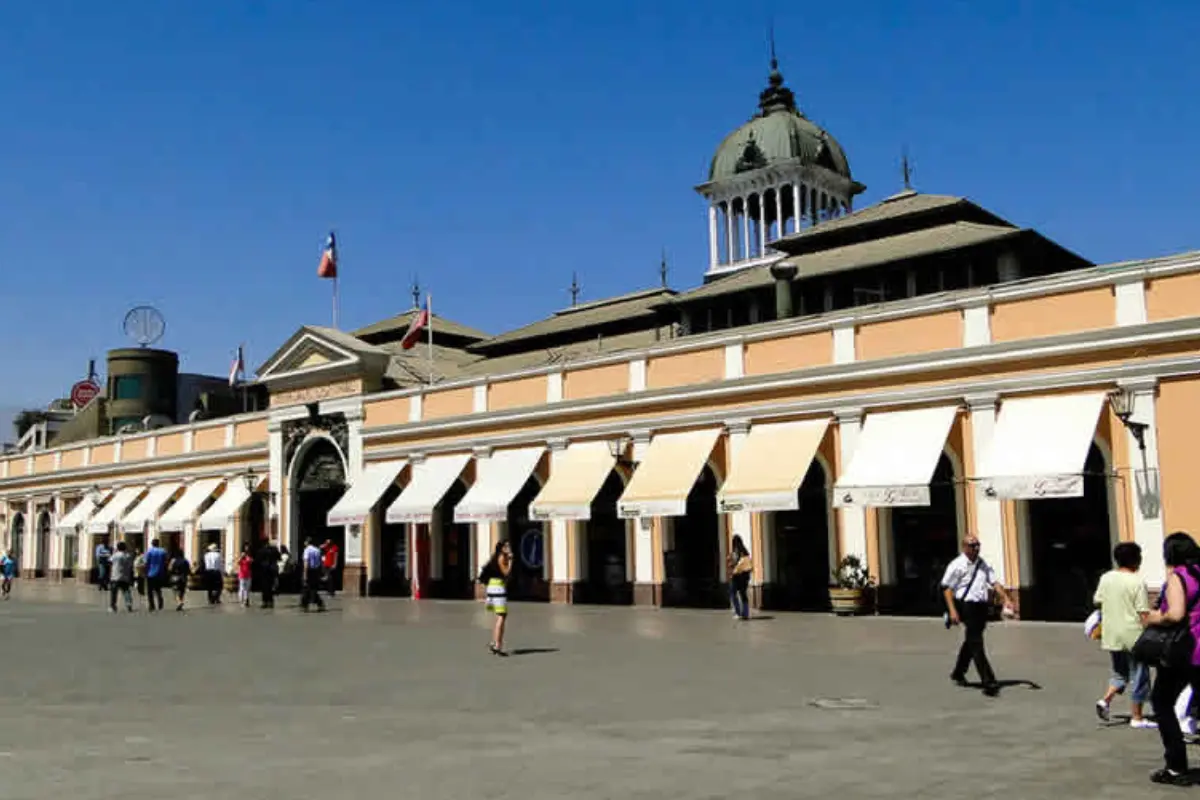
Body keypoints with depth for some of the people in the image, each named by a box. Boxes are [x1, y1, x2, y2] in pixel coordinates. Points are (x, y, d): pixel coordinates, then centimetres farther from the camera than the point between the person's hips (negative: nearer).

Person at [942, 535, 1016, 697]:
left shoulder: (982, 564, 14)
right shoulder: (957, 565, -7)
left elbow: (994, 582, 11)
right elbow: (947, 588, -9)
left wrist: (1006, 598, -4)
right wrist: (952, 610, -17)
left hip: (982, 606, 7)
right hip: (967, 606, -7)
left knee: (971, 642, 19)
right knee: (976, 644, -9)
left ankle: (958, 673, 37)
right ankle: (989, 683, -11)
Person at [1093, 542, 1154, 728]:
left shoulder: (1105, 578, 4)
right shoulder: (1137, 582, -12)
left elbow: (1098, 603, 9)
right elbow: (1143, 613, -13)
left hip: (1111, 636, 6)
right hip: (1133, 635, -5)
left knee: (1120, 672, 21)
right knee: (1138, 675, 7)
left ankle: (1105, 700, 2)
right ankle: (1137, 718, 13)